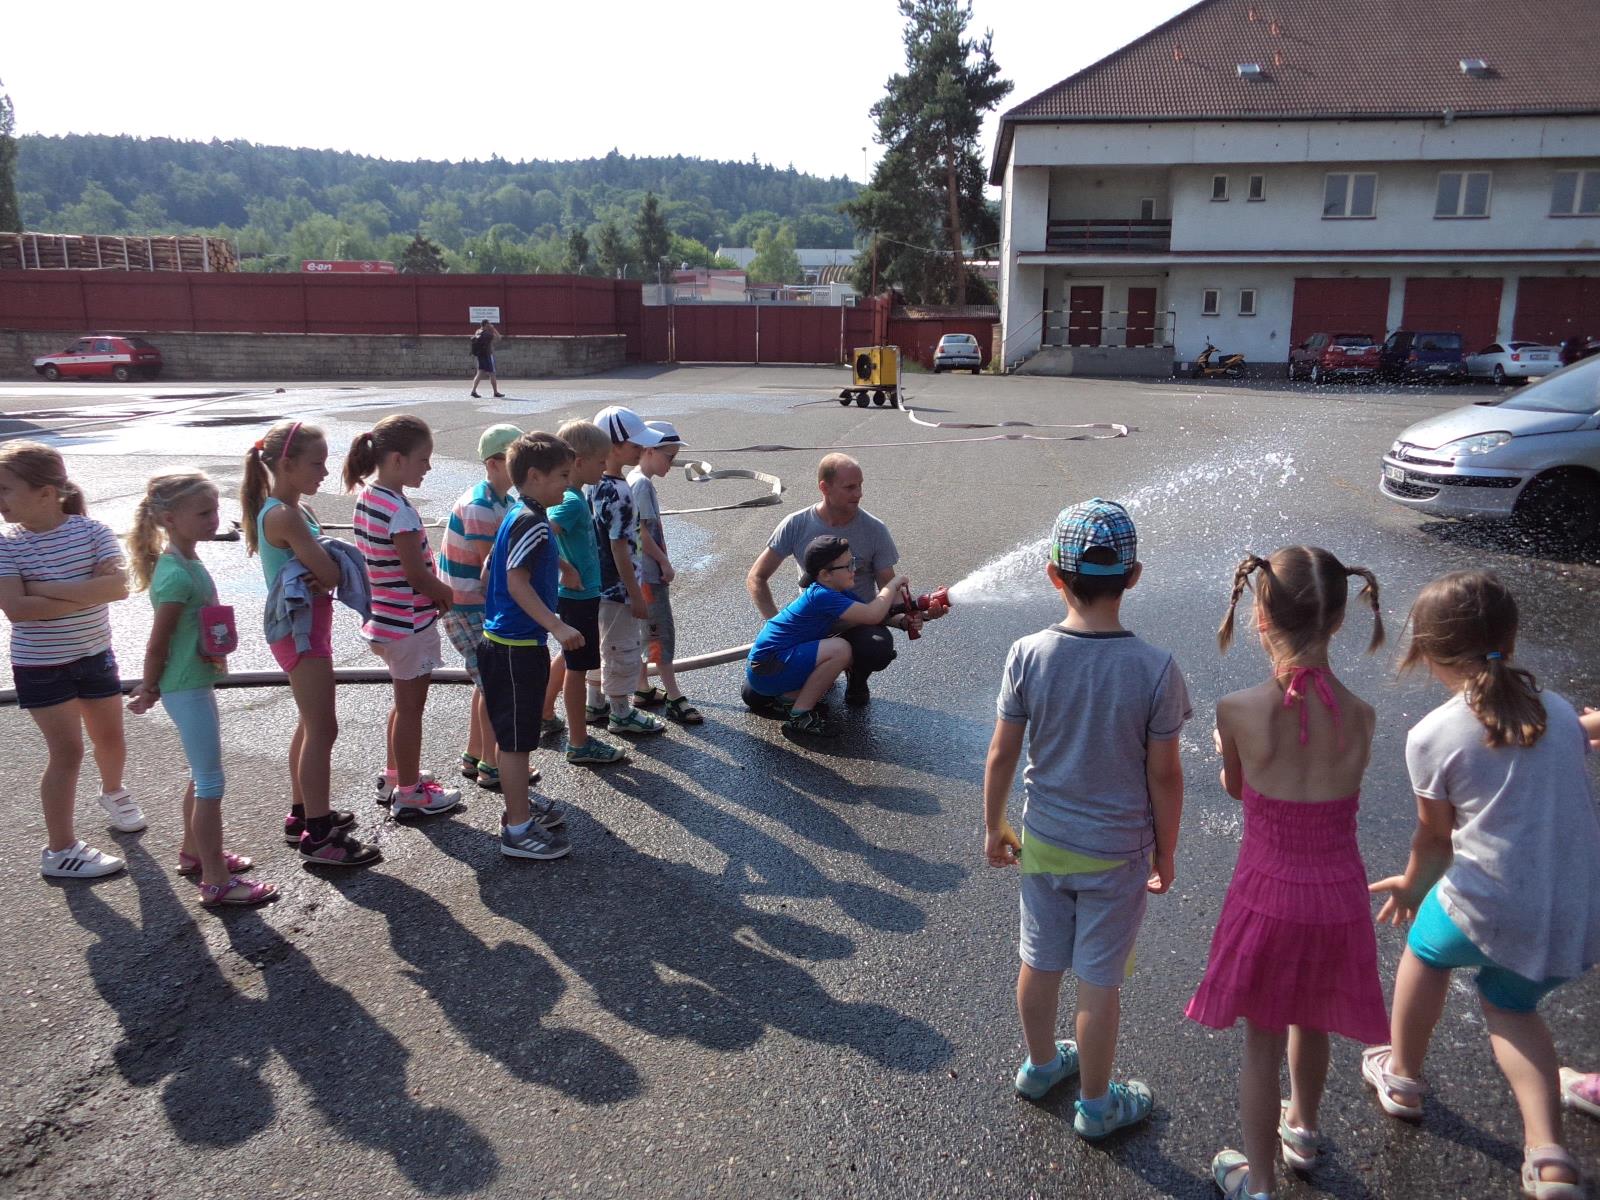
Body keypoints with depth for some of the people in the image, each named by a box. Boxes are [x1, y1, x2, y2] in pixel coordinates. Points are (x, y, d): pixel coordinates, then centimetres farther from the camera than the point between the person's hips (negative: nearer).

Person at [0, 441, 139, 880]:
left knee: (110, 737, 17)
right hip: (40, 667, -2)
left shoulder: (91, 532, -11)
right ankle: (60, 851, 9)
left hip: (95, 656, 2)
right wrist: (85, 594, -24)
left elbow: (117, 585, -25)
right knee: (67, 751, -3)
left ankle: (112, 790, 51)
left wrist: (47, 587, -27)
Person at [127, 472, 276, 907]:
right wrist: (149, 691, -6)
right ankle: (216, 883, 5)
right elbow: (157, 642, -16)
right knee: (211, 782, -3)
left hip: (199, 681, 10)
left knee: (202, 775, 22)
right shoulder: (176, 575, -23)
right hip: (186, 689, -10)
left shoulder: (187, 562, 6)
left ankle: (194, 852, 39)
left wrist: (207, 650, 3)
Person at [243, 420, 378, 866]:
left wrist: (317, 569, -18)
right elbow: (330, 574, -25)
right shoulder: (286, 516, -21)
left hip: (306, 624, 10)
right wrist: (325, 563, -5)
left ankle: (303, 814, 33)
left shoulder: (291, 509, 9)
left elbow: (321, 571, 4)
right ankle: (318, 836, 2)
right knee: (323, 730, -5)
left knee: (310, 725, 20)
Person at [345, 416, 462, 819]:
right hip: (410, 621, -9)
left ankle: (395, 778, 38)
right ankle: (409, 795, 18)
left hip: (387, 616, 9)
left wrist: (438, 593, 7)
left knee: (404, 702, 23)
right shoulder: (400, 511, -24)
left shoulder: (367, 496, 4)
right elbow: (417, 575, -21)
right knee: (411, 707, 5)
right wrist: (452, 597, -4)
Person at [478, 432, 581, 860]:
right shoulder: (532, 523, -18)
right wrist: (558, 627, -30)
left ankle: (519, 809, 33)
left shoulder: (515, 517, 12)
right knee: (516, 739, -1)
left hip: (503, 641, 10)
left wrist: (490, 615, 29)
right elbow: (517, 582, -25)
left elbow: (491, 575, 19)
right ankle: (517, 830, 8)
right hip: (517, 647, -10)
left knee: (515, 735, 20)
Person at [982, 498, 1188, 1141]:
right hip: (1117, 853, -2)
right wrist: (1165, 852, 4)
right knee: (1099, 980, 14)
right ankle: (1095, 1104, 35)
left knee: (1041, 962, 22)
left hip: (1043, 843, 2)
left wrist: (994, 827, 8)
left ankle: (1040, 1064, 46)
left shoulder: (1027, 656, -17)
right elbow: (1164, 775, -12)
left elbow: (1001, 756, -8)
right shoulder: (1156, 670, -22)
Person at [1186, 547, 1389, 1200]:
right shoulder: (1361, 716, -14)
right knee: (1311, 1023, 29)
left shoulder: (1237, 710, -20)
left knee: (1262, 1043, 17)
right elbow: (1335, 789, 1)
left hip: (1267, 895, -3)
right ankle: (1302, 1128, 54)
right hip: (1338, 896, 3)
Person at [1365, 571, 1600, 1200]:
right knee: (1509, 1002, 30)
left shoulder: (1432, 735, -11)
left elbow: (1435, 836, 0)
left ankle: (1402, 1076, 46)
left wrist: (1412, 887, 20)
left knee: (1426, 947, 29)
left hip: (1485, 911, -4)